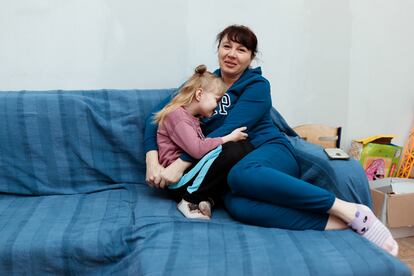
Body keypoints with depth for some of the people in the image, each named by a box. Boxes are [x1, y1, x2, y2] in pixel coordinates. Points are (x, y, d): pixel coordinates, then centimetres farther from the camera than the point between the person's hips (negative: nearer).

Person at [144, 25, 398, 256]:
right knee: (236, 204, -37)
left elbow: (228, 130, -14)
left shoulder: (257, 85, 0)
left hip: (271, 152, -2)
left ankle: (348, 210, -32)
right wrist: (152, 160, -11)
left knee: (242, 175, -41)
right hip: (229, 166, 3)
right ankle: (335, 223, -37)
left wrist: (181, 164, -22)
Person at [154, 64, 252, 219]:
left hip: (189, 173, 10)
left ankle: (208, 200, -17)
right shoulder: (176, 114, -10)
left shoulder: (192, 117, 22)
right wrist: (228, 138, -12)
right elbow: (197, 150, -21)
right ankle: (191, 200, -17)